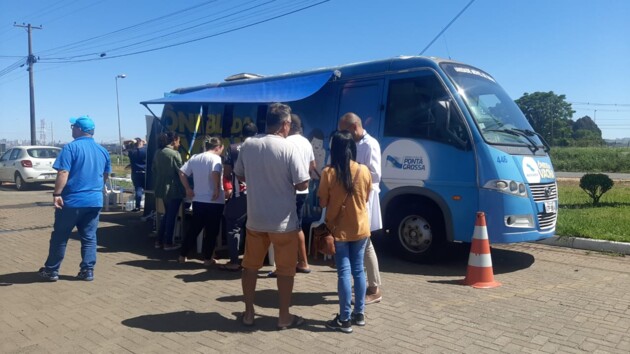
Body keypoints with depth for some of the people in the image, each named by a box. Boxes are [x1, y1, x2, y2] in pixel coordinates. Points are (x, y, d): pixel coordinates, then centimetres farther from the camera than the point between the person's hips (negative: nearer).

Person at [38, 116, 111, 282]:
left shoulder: (71, 147, -9)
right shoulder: (103, 150, 10)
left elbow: (63, 173, -17)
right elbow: (106, 175, 21)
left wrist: (57, 194, -16)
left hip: (72, 200, -5)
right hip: (95, 200, 5)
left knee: (59, 237, 8)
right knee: (89, 237, 10)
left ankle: (51, 270, 18)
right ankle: (87, 271, 10)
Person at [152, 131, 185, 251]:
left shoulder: (158, 153, 7)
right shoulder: (174, 153, -16)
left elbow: (153, 169, 14)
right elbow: (181, 171, -14)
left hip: (162, 188, 8)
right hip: (173, 189, -8)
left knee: (167, 214, 20)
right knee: (171, 215, 2)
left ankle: (159, 241, 22)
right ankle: (168, 243, 9)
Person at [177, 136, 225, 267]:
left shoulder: (195, 158, 9)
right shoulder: (215, 158, -11)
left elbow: (182, 173, 5)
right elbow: (215, 173, -29)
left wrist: (188, 189, 7)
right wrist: (217, 190, -19)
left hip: (198, 200, 6)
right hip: (214, 201, -6)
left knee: (193, 229, 17)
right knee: (211, 231, 6)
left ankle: (182, 256, 21)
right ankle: (207, 259, 11)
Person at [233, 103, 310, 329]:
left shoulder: (248, 145, -2)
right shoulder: (288, 148, -15)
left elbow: (239, 175, 12)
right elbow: (302, 184, -14)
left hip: (254, 219, 4)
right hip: (283, 221, -4)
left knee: (250, 266, 17)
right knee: (285, 269, 10)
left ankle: (248, 313, 27)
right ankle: (284, 317, 19)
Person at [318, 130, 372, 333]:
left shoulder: (329, 173, -14)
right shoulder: (364, 171, -5)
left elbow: (322, 203, -6)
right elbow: (366, 198, 8)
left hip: (339, 230, -3)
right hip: (361, 228, 3)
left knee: (344, 272, 2)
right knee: (358, 270, 14)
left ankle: (345, 319, 8)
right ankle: (359, 314, 23)